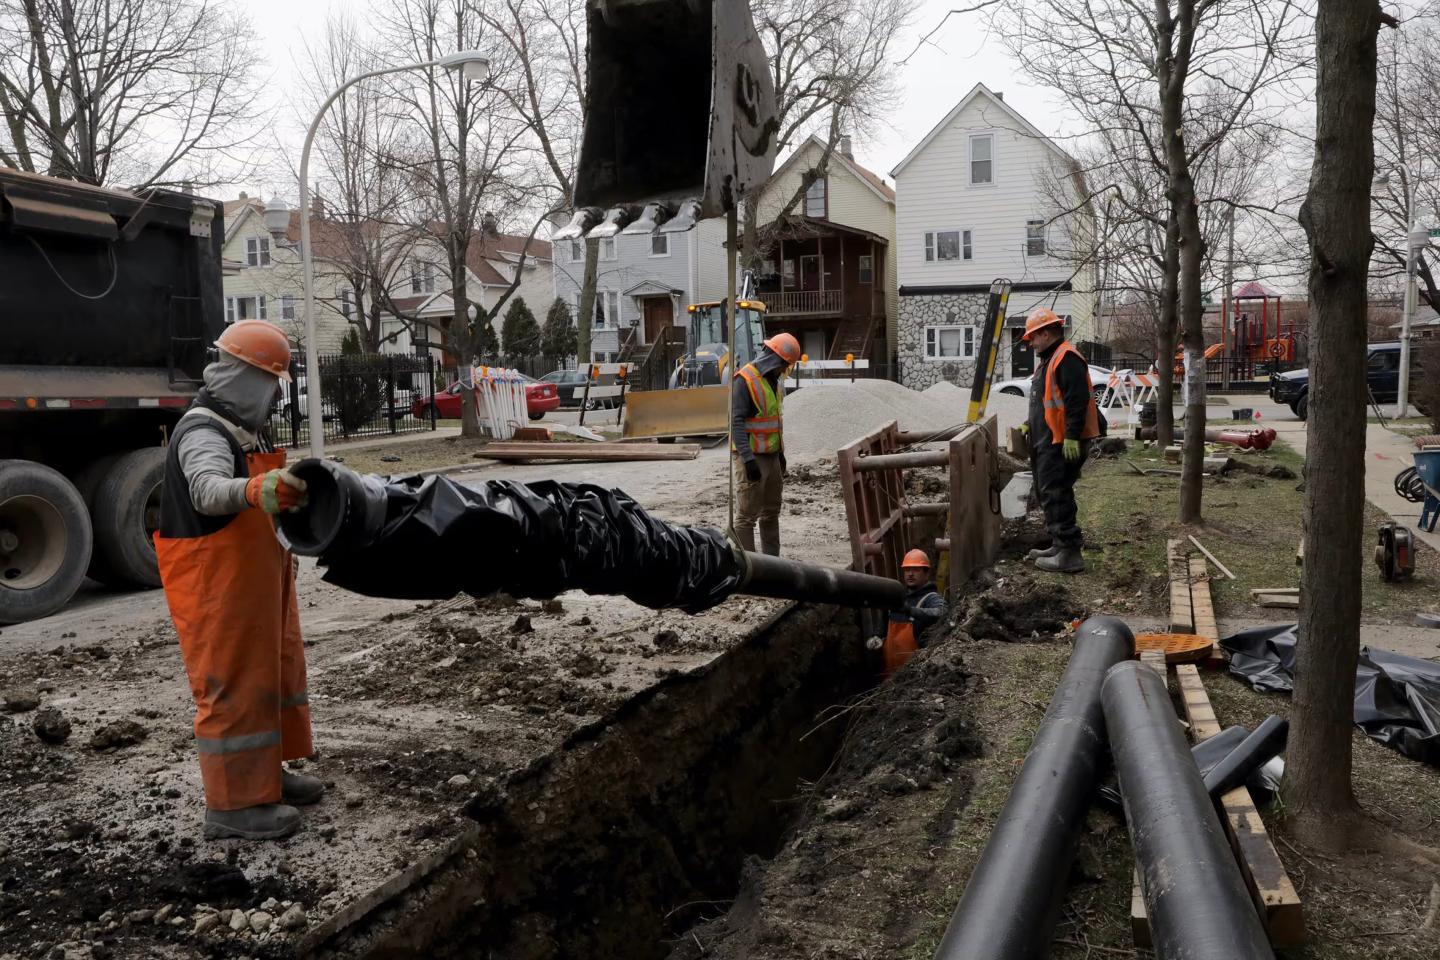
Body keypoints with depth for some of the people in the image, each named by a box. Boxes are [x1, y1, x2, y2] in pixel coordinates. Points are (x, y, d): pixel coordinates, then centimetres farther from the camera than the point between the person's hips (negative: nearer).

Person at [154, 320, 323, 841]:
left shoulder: (242, 428, 12)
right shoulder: (203, 433, -20)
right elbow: (210, 493, -42)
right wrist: (258, 489, -60)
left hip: (254, 582, 11)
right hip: (218, 588, -10)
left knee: (272, 673, 19)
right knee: (233, 686, -4)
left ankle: (265, 772, 33)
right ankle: (233, 804, 6)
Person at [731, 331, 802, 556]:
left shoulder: (773, 380, 13)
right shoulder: (744, 381, -16)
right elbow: (736, 422, -22)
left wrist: (781, 452, 21)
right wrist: (748, 459, -26)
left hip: (772, 456, 9)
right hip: (752, 457, -9)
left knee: (771, 512, 16)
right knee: (747, 515, -6)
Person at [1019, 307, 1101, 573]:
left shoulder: (1067, 358, -14)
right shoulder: (1047, 359, 20)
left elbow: (1078, 401, -22)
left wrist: (1072, 437, -26)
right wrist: (1030, 425, 22)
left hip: (1063, 444, -11)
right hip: (1048, 442, 11)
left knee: (1056, 496, -11)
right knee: (1050, 494, 16)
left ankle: (1070, 554, -8)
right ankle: (1060, 546, 26)